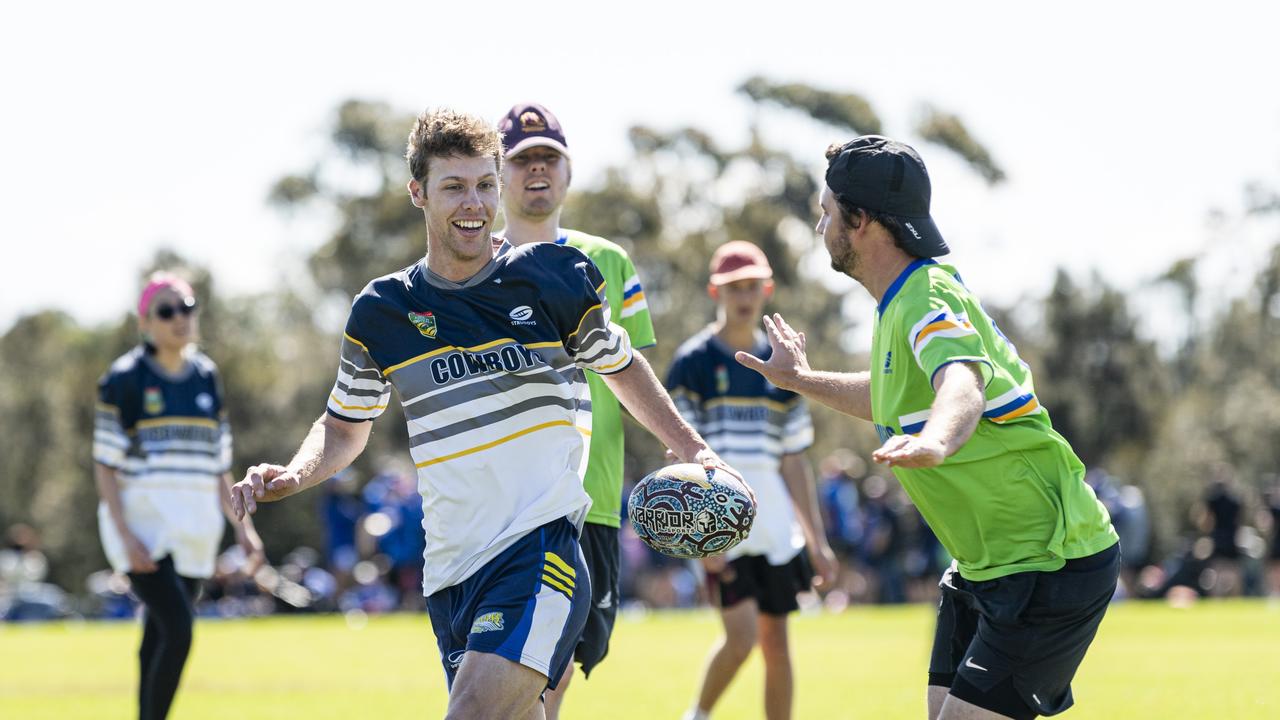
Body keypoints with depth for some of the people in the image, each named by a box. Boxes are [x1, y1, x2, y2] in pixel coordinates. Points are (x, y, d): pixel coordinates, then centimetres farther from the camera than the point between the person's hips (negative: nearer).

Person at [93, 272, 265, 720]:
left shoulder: (207, 377, 13)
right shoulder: (125, 379, -3)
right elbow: (105, 464, -5)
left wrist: (241, 525, 11)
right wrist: (125, 533, -15)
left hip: (194, 528, 5)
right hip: (142, 522, -5)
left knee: (158, 645, 7)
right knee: (178, 630, -20)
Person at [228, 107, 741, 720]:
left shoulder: (556, 277, 1)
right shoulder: (380, 313, 6)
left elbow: (622, 368, 18)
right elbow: (345, 425, 20)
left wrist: (692, 449, 11)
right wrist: (291, 477, 1)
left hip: (542, 549, -4)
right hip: (448, 572, 4)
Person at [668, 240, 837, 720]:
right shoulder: (693, 362, -3)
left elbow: (795, 463, 15)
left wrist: (818, 541, 11)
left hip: (773, 518, 5)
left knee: (776, 644, 5)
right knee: (743, 633, -15)